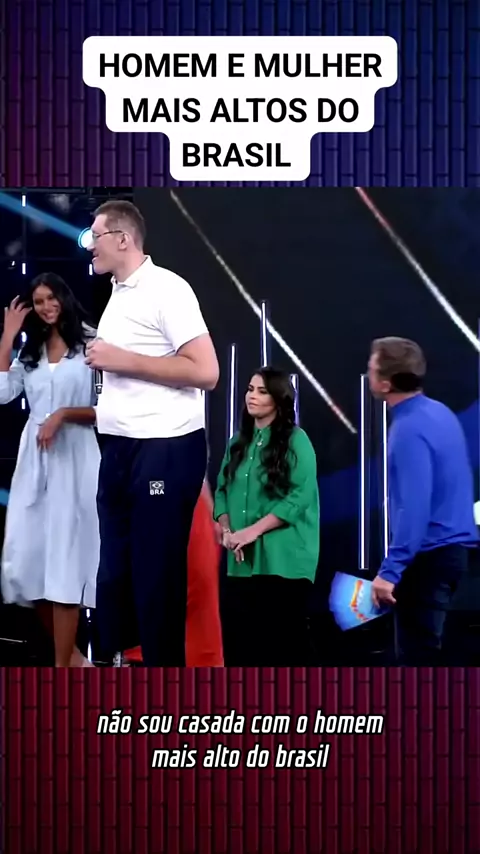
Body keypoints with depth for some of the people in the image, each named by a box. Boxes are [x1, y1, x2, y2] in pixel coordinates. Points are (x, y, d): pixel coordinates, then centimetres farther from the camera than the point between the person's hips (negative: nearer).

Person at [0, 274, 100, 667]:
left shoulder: (90, 346, 0)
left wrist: (63, 414, -15)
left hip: (74, 459, -6)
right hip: (34, 459, 6)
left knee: (64, 559, -8)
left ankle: (61, 668, -4)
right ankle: (70, 654, 18)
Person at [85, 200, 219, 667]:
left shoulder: (166, 289, -11)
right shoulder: (118, 294, 14)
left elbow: (205, 371, -18)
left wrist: (121, 359, -16)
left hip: (165, 449, -8)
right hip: (120, 449, 8)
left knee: (156, 573, -1)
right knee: (114, 567, 11)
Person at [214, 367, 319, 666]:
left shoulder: (296, 440, -3)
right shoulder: (240, 441, 16)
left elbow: (300, 496, -11)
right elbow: (223, 490, 14)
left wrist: (254, 530, -15)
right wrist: (227, 530, -5)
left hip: (282, 559, -6)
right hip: (242, 560, 6)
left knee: (284, 639, -4)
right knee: (239, 640, 3)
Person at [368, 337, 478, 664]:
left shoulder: (410, 430, -20)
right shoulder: (439, 412, 10)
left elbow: (414, 508, -27)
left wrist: (390, 571, -28)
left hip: (429, 556, -10)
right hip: (451, 547, 10)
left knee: (418, 653, -3)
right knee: (430, 648, 17)